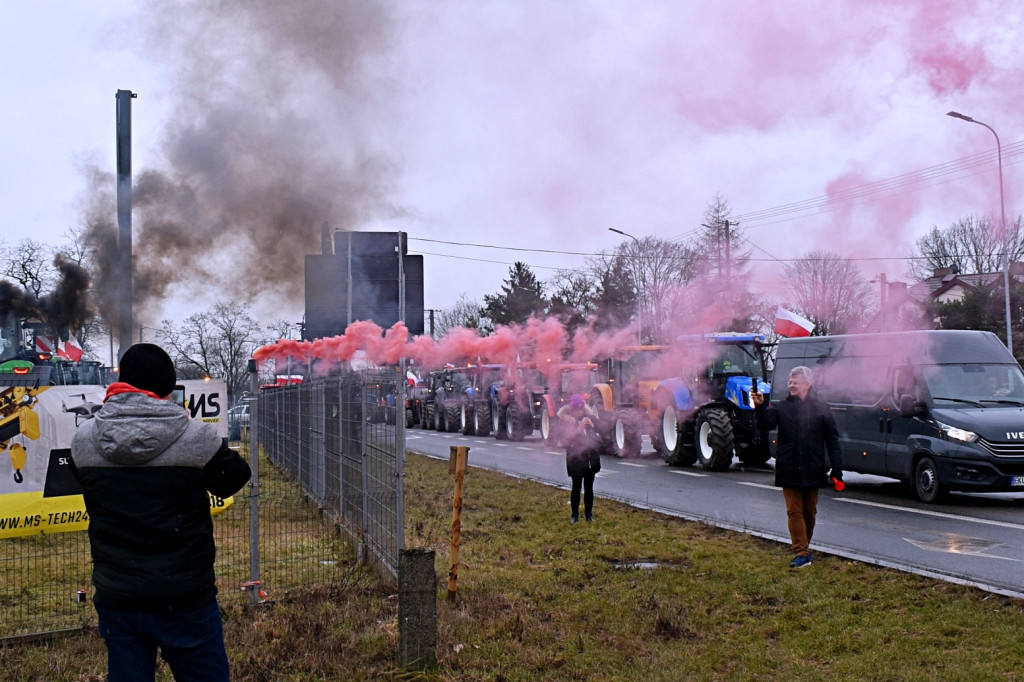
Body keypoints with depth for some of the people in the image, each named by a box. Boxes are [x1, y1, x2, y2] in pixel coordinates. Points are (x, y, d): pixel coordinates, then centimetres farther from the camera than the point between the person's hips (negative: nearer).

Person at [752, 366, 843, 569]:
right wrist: (760, 407, -29)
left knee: (810, 512, 11)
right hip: (789, 470, 0)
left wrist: (837, 468, -3)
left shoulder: (822, 409, 3)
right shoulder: (781, 407, 5)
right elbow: (766, 424, -10)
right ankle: (802, 553, -2)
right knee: (794, 511, -3)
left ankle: (804, 548, 27)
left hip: (813, 470, 1)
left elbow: (832, 440, 3)